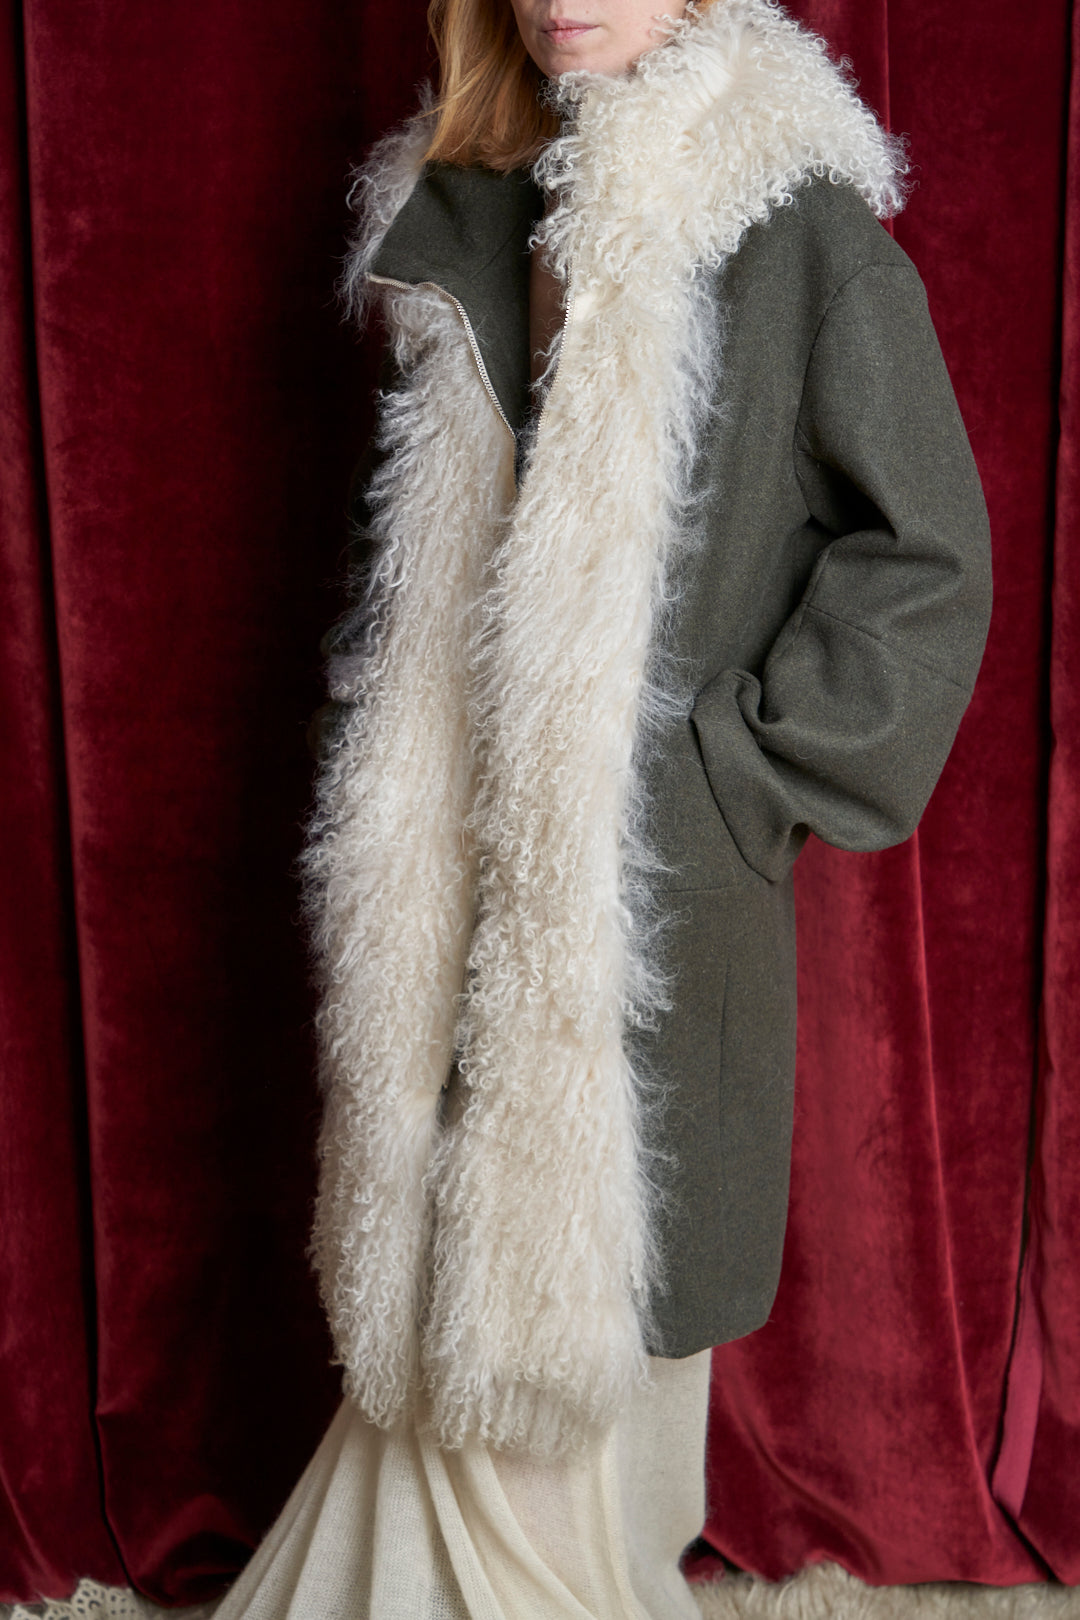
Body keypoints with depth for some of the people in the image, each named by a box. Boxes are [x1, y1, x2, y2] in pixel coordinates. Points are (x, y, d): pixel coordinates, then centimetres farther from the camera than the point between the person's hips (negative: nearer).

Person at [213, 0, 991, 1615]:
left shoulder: (792, 215, -7)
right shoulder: (463, 209, 12)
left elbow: (927, 557, -8)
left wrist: (732, 763, -10)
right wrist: (397, 781, 12)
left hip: (657, 865, -5)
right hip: (469, 861, 6)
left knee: (579, 1334, 5)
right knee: (458, 1321, 13)